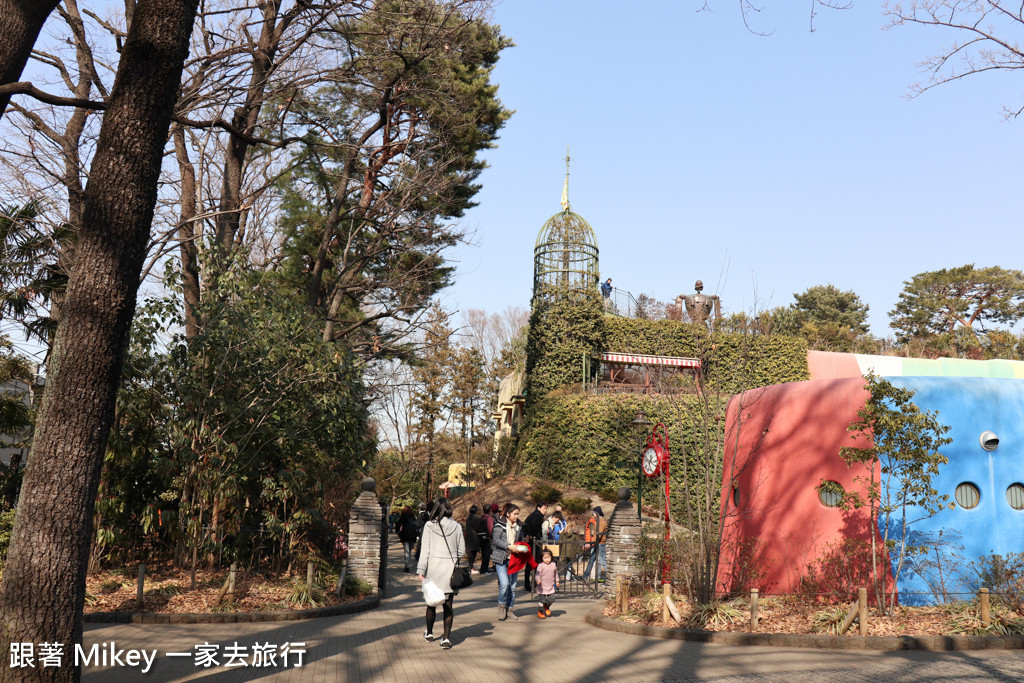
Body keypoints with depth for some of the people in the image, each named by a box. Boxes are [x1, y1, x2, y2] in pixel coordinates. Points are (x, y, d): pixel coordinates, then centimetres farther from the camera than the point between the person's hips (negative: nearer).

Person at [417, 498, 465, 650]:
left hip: (434, 568, -1)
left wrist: (421, 570, -5)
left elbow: (425, 550, -7)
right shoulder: (456, 526, -1)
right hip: (450, 569, 1)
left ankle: (429, 633, 29)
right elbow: (461, 550, 4)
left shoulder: (429, 526, -6)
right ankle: (446, 638, 1)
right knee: (448, 605, 5)